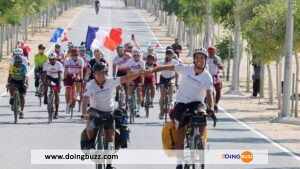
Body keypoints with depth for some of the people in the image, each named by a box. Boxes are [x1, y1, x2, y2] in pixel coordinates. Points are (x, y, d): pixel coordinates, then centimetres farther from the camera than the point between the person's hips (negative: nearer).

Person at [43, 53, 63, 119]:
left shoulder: (59, 64, -25)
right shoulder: (46, 65, -23)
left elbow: (59, 75, -33)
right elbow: (44, 74, -32)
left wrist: (59, 84, -46)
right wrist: (44, 83, -46)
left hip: (56, 78, -1)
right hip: (49, 77, 1)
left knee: (56, 94, -8)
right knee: (46, 83, -36)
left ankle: (56, 111, -4)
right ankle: (45, 97, -16)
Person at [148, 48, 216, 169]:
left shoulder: (207, 77, -9)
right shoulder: (186, 69, -7)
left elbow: (209, 94, -17)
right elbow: (167, 67, -5)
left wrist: (211, 109, -34)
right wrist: (151, 71, -15)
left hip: (196, 102, -1)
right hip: (181, 103, 1)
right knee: (181, 131, -10)